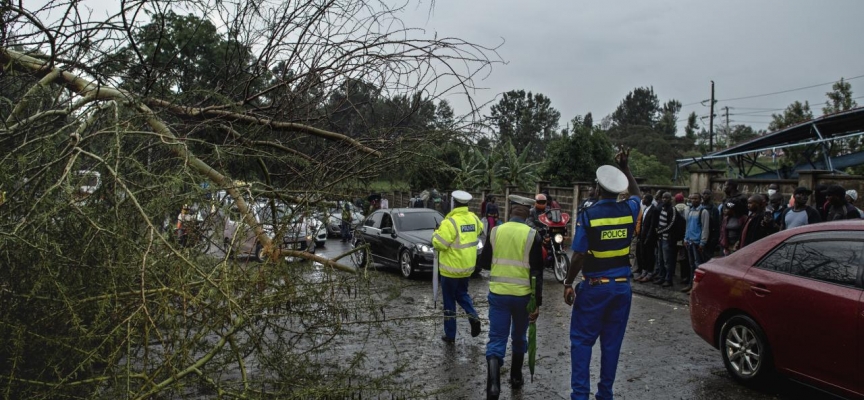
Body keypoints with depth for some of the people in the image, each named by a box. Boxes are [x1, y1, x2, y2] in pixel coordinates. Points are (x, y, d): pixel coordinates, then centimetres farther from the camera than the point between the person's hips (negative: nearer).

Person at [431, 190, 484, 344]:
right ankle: (473, 316, 2)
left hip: (451, 269, -6)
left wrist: (436, 233, -3)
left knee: (449, 300, 7)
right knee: (462, 293, 26)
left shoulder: (450, 222, -22)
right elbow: (480, 230, 20)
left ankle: (450, 335, 13)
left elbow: (439, 243, -22)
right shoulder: (473, 218, 0)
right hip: (468, 267, 6)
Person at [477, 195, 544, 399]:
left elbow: (483, 263, 7)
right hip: (522, 295, -1)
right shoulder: (532, 235, -8)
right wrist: (537, 303, -7)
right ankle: (516, 378, 33)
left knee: (496, 340, 2)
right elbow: (536, 272, -10)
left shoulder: (495, 231, -2)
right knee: (519, 338, 20)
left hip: (498, 294, 1)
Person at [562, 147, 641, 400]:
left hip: (594, 286, -4)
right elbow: (636, 194, 26)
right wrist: (625, 167, 28)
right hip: (622, 286, 4)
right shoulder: (629, 210, 0)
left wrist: (568, 284, -2)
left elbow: (579, 256, -12)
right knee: (612, 342, 11)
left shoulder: (589, 214, -11)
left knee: (582, 340, 4)